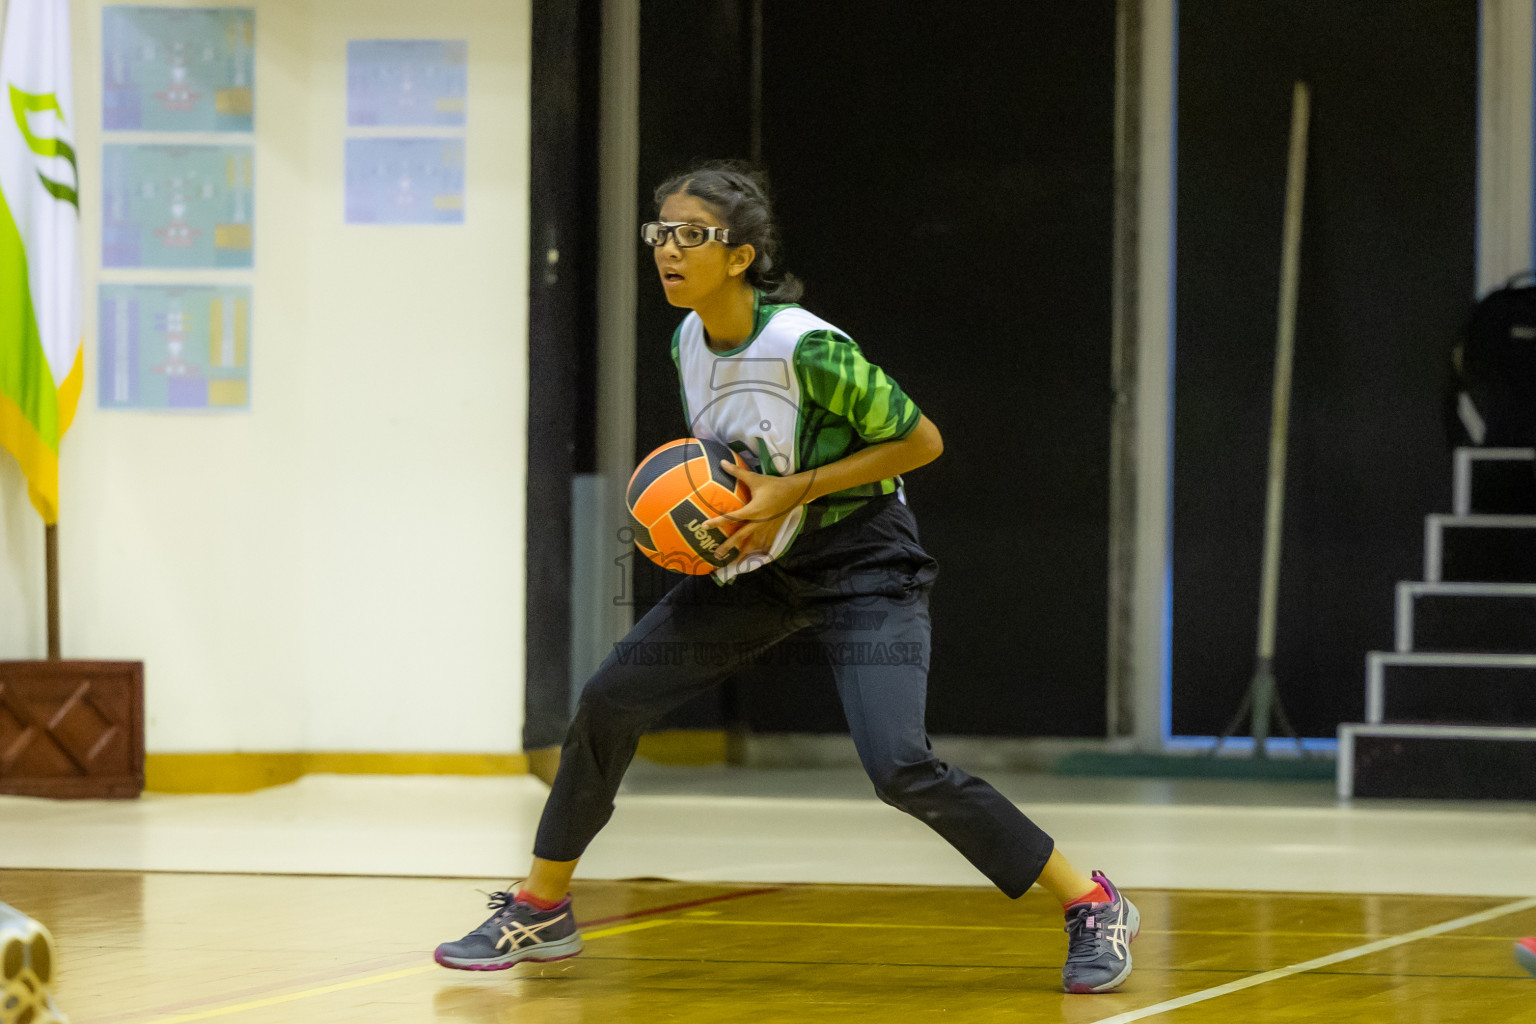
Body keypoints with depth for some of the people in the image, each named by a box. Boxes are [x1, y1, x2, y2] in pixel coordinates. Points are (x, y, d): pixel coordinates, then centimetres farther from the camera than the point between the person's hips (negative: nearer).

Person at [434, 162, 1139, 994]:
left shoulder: (808, 350, -26)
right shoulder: (687, 343, -3)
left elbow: (920, 440, -18)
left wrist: (792, 491, -22)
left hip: (860, 565, -7)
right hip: (757, 561, 7)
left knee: (898, 767, -22)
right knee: (611, 697, -2)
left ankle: (1092, 906, -7)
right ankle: (540, 911, 15)